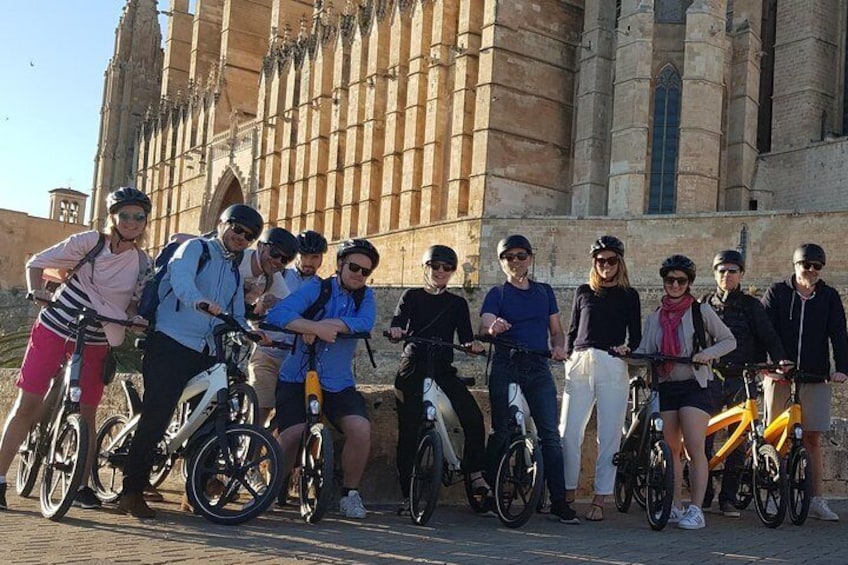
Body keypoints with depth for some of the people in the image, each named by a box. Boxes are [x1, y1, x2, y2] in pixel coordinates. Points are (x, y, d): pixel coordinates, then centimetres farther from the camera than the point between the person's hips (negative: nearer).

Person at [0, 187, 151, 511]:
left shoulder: (143, 265, -1)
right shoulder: (88, 242, -10)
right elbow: (36, 263, -2)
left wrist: (137, 318, -12)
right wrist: (37, 293, -18)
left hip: (95, 342, 2)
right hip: (54, 328, -2)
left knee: (87, 413, 2)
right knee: (27, 403, -4)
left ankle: (82, 486, 14)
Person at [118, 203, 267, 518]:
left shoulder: (234, 271, 25)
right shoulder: (195, 248, 2)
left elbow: (236, 316, 22)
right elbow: (181, 279, -21)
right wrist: (200, 301, -42)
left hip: (206, 353, 7)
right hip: (171, 343, -7)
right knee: (156, 416, -14)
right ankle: (131, 492, -8)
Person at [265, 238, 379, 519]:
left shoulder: (365, 296, 6)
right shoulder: (317, 288, -3)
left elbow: (365, 323, -17)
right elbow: (277, 314, -19)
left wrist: (325, 323, -26)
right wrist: (316, 328, -32)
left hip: (339, 383, 2)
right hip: (297, 378, -2)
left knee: (360, 430, -19)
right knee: (291, 435, -17)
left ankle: (350, 494, 3)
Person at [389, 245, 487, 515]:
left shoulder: (457, 303, 13)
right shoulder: (412, 297, 9)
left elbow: (465, 336, 2)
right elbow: (398, 322, -7)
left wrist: (472, 344, -21)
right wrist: (396, 331, -30)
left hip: (443, 370, 1)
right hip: (413, 368, -1)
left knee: (473, 417, -20)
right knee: (408, 432, -2)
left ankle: (475, 473, -6)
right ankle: (407, 495, 8)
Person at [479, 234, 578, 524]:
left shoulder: (544, 291, 16)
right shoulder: (497, 294, 6)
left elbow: (557, 330, 17)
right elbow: (485, 325, -11)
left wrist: (558, 346, -6)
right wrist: (492, 328, -35)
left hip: (539, 369, 2)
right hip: (506, 367, -2)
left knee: (551, 434, -5)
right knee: (501, 433, 0)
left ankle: (559, 502, -5)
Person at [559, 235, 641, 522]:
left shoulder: (629, 295, 13)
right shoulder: (583, 292, 18)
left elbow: (636, 334, 11)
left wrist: (627, 348, -10)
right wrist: (569, 357, 7)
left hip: (613, 368, -1)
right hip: (580, 365, 2)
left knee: (609, 435, -3)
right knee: (569, 432, -5)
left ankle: (599, 500, 2)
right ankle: (567, 494, 5)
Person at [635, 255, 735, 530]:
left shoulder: (700, 310, 5)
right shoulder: (654, 318, 15)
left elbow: (729, 340, 6)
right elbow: (644, 352, 9)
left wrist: (708, 353, -12)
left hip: (694, 386, -4)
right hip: (665, 387, 4)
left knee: (695, 450, -11)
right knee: (670, 451, 6)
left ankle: (696, 510, -7)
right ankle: (675, 507, 14)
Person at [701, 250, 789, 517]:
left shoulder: (751, 305, 7)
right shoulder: (704, 304, 11)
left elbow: (768, 335, -2)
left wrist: (780, 359, -19)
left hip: (741, 378, 0)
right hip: (710, 377, 0)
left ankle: (728, 498, 9)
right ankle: (703, 494, 7)